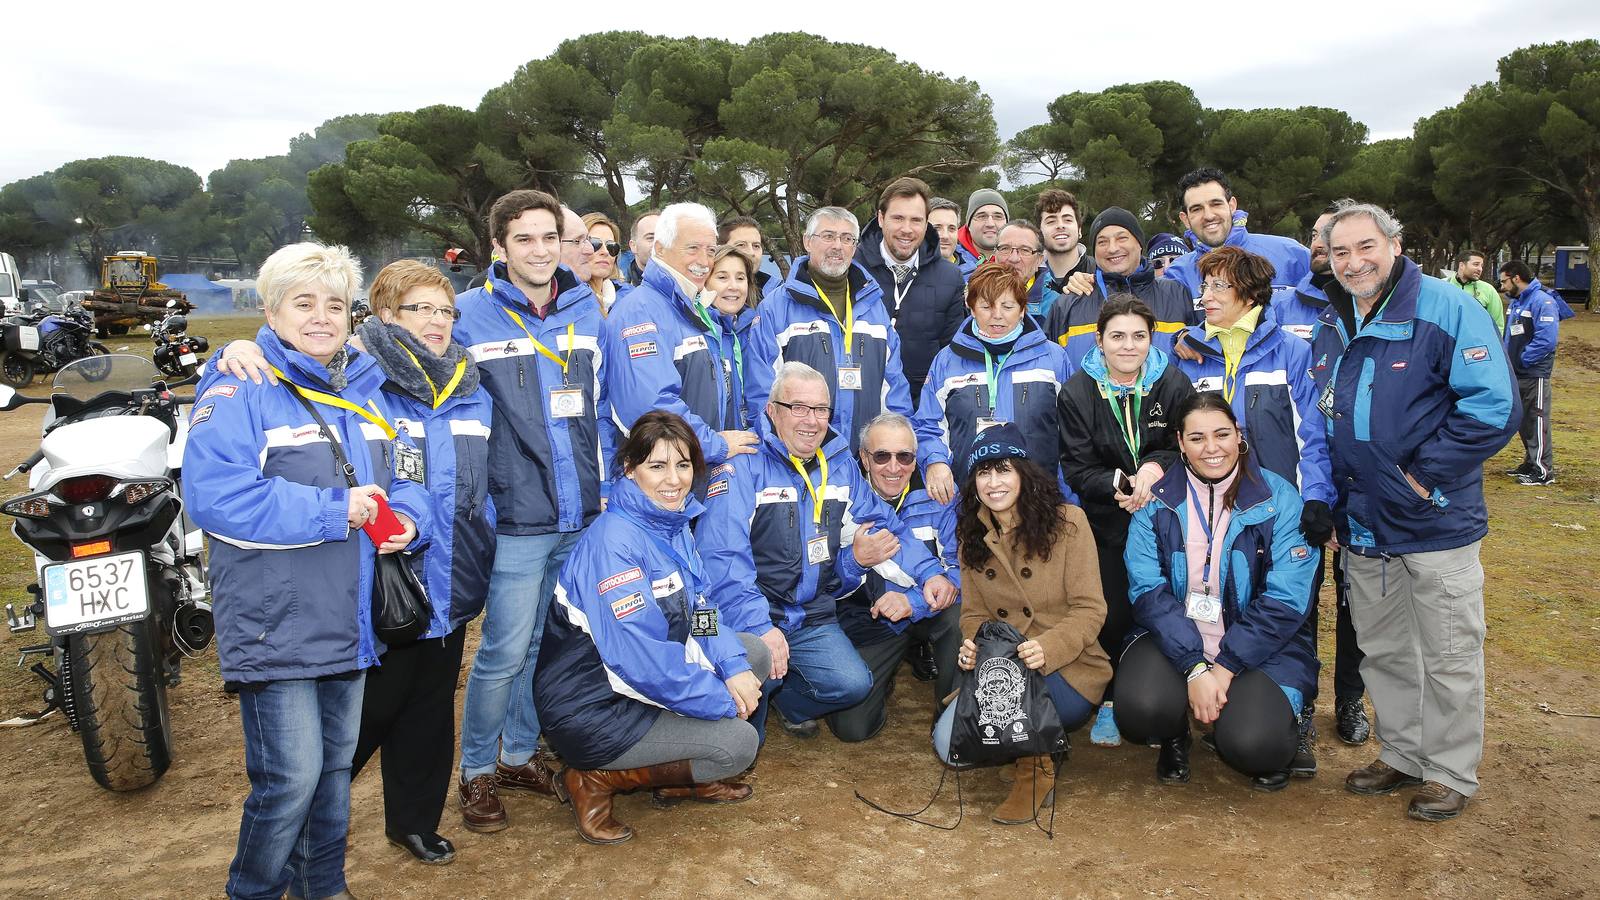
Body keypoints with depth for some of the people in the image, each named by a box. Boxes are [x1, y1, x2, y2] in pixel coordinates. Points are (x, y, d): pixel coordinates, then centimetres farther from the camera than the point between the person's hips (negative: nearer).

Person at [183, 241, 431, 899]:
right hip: (277, 623, -7)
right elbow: (212, 494, -22)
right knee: (290, 778, -6)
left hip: (349, 620, 7)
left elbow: (401, 479, 17)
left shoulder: (364, 388, 12)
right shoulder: (239, 390, -10)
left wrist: (407, 518, -6)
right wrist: (334, 510, -21)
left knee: (335, 764, 18)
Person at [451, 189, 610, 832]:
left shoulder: (587, 308, 7)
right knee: (504, 653, 0)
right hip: (516, 516, -4)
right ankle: (477, 773, 21)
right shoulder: (470, 315, -6)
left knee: (547, 644, 16)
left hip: (582, 514, 5)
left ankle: (520, 755, 34)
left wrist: (605, 482, 11)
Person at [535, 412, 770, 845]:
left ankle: (683, 777, 14)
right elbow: (640, 658, -29)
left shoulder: (674, 523, 2)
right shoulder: (614, 541, -27)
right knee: (738, 742, -14)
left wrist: (734, 667, -13)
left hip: (642, 680, 9)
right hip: (593, 708, -9)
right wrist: (724, 700, -20)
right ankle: (594, 780, -1)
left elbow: (698, 608, 6)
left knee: (754, 652, 6)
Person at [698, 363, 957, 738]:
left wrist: (929, 572, -5)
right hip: (748, 613, -5)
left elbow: (885, 525, 13)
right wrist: (759, 626, -29)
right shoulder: (742, 466, -12)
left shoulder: (841, 465, 8)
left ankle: (784, 697, 16)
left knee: (853, 684, -16)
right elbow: (722, 557, -20)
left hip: (812, 616, 5)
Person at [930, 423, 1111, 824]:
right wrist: (973, 646, -16)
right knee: (948, 743, -17)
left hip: (1067, 671, -4)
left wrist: (1048, 648, -29)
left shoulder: (1067, 521, -7)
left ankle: (1036, 766, -7)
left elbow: (1090, 610, -10)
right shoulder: (973, 538, 8)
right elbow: (974, 613, 8)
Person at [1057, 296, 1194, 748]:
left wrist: (1156, 467, -22)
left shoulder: (1174, 383, -2)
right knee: (1112, 614, -4)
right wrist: (1122, 485, -24)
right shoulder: (1076, 392, -5)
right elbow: (1078, 468, -6)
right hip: (1106, 524, -1)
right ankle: (1108, 703, 16)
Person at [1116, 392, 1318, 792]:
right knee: (1141, 708, -29)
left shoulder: (1279, 499, -5)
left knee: (1250, 743, -27)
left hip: (1261, 646, -1)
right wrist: (1195, 667, -21)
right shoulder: (1156, 503, -1)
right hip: (1174, 638, 1)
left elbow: (1285, 601, -11)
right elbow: (1148, 591, -9)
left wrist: (1226, 667, -17)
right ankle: (1175, 736, 10)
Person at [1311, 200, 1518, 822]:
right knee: (1383, 651, 17)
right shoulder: (1330, 328, 7)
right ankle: (1402, 754, 34)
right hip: (1362, 528, 6)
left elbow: (1494, 407, -18)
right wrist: (1335, 503, 12)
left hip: (1435, 524, -6)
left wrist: (1425, 475, -17)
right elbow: (1318, 423, 19)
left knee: (1448, 658, 6)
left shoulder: (1444, 309, -13)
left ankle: (1452, 772, 23)